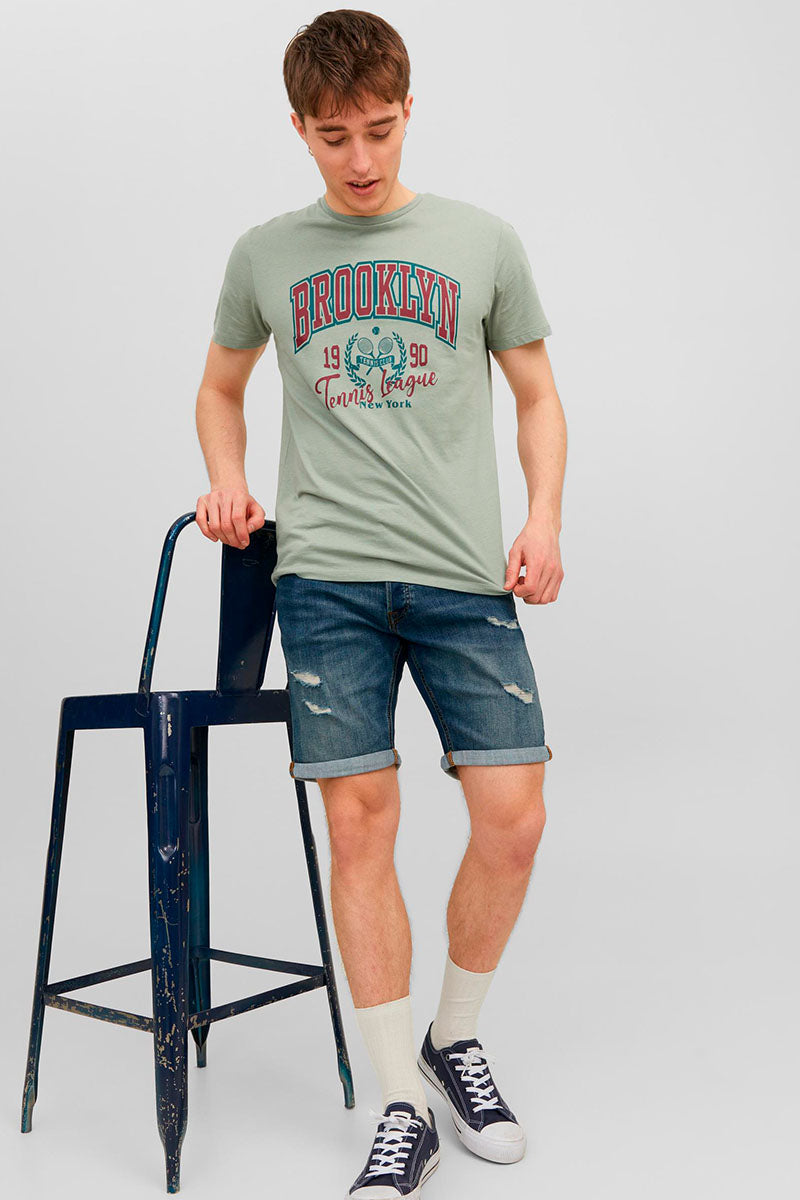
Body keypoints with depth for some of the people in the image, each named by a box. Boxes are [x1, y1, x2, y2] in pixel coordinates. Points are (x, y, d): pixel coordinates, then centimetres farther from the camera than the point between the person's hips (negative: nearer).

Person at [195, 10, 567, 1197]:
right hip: (327, 575, 0)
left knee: (513, 817, -4)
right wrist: (228, 483, 6)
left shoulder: (483, 241, 9)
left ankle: (456, 1038, 23)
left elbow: (539, 397, 13)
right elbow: (220, 389, 25)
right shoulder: (265, 255, 12)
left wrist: (543, 518, -3)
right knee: (360, 826, -2)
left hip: (465, 576, 0)